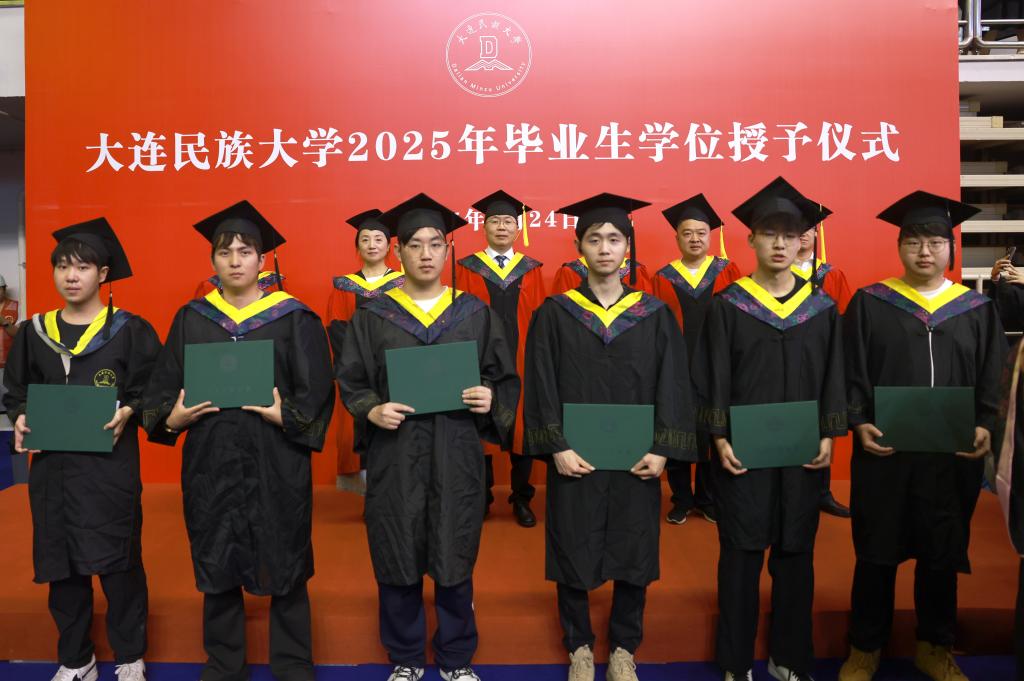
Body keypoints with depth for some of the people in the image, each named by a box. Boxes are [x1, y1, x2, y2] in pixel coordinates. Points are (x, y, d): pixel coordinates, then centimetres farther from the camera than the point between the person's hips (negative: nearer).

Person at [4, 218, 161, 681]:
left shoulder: (129, 330, -4)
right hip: (51, 466, 4)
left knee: (117, 564, 1)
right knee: (61, 566, 11)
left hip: (110, 465, -4)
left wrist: (127, 412, -21)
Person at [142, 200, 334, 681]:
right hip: (209, 464, 3)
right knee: (216, 567, 13)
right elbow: (161, 389, 7)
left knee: (283, 565, 8)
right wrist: (171, 418, -11)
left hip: (275, 464, -2)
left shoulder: (293, 319, -2)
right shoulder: (190, 319, 7)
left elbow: (317, 393, -5)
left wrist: (284, 416, -21)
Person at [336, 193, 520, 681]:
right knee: (398, 562, 9)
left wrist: (492, 399, -15)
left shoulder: (475, 314, 4)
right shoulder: (372, 317, 3)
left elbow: (506, 379, 6)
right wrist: (372, 410, -16)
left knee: (454, 561, 10)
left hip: (456, 456, 0)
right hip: (394, 457, 0)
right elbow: (350, 381, 3)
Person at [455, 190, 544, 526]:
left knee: (521, 426, 5)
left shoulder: (531, 269, 8)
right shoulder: (468, 268, 4)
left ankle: (521, 497, 19)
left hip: (521, 364, 1)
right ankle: (482, 496, 21)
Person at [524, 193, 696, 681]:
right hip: (575, 458, -1)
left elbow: (673, 386, 0)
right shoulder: (555, 313, 0)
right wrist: (556, 447, -13)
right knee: (572, 552, 9)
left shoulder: (655, 315, 2)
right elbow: (541, 385, -4)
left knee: (633, 553, 10)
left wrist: (662, 450, -10)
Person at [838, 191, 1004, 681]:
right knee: (876, 553, 8)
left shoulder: (978, 309, 7)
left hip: (953, 454, 2)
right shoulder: (869, 304, 0)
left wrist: (984, 426, -10)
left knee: (942, 553, 14)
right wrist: (859, 423, -15)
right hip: (884, 451, -2)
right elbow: (851, 374, -2)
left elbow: (993, 381, 6)